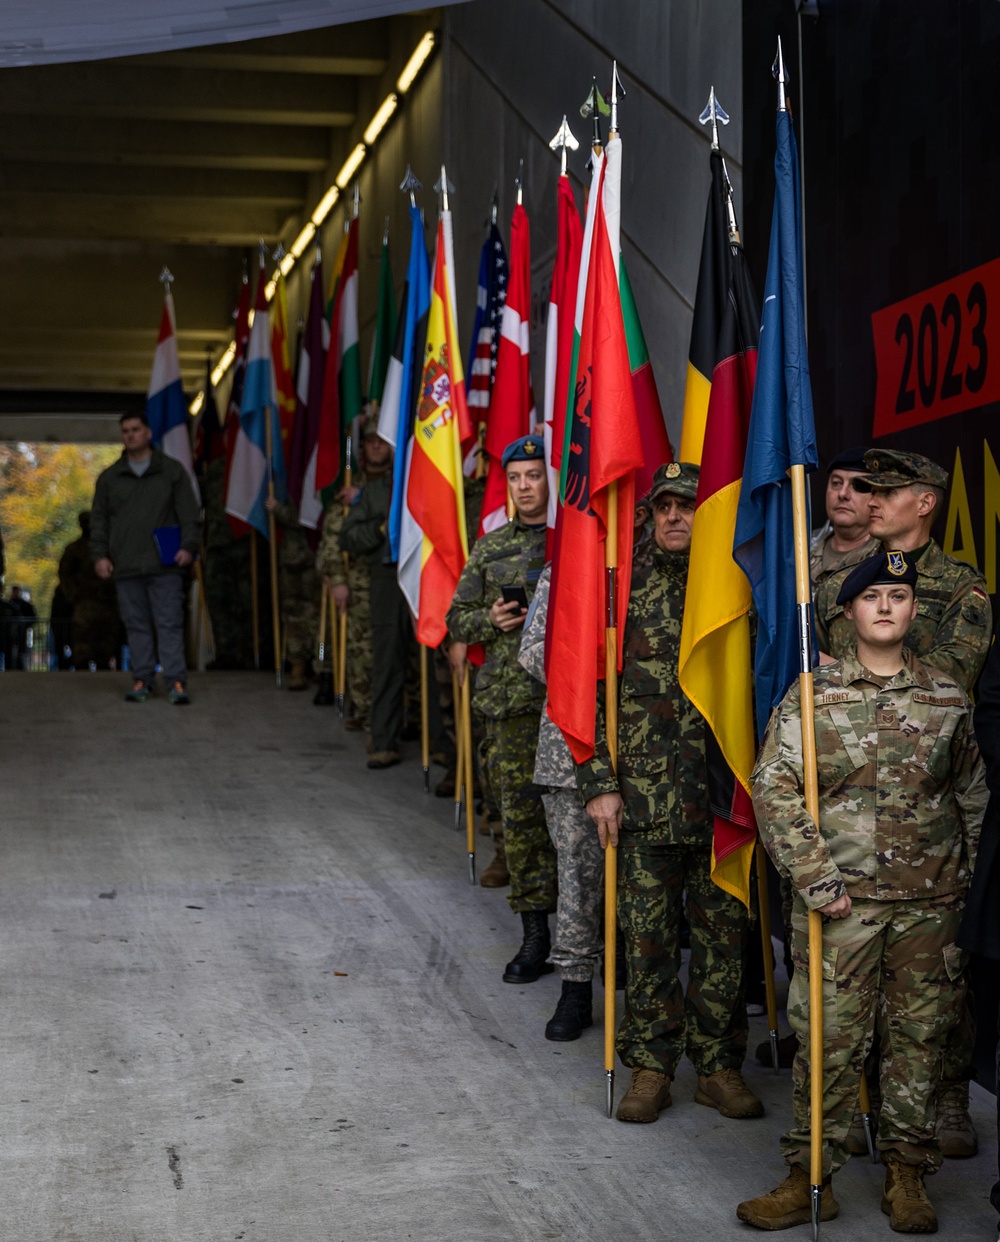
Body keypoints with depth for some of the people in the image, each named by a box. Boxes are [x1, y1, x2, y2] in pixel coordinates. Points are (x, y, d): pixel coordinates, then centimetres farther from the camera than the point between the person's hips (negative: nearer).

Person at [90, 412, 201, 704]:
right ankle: (142, 680, 9)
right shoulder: (109, 477, 13)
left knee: (170, 624, -6)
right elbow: (99, 519, 14)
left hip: (164, 565, -2)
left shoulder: (172, 471, 8)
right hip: (126, 568, 3)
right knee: (137, 625, 5)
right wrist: (99, 554, 3)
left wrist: (188, 546, -7)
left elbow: (188, 513, 5)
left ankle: (176, 682, -7)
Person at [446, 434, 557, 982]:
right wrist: (490, 621, -3)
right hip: (511, 701, 3)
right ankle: (535, 934, 12)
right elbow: (457, 618, 18)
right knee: (520, 818, 3)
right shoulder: (491, 549, 13)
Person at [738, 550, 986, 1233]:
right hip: (840, 899, -2)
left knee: (920, 1035, 8)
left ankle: (908, 1172, 20)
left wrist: (959, 877, 11)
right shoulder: (811, 695, -1)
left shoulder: (949, 697, 5)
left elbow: (972, 794, 16)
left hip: (929, 902, 2)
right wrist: (816, 880, -10)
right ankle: (810, 1175, 11)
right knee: (829, 1038, 0)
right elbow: (774, 791, -4)